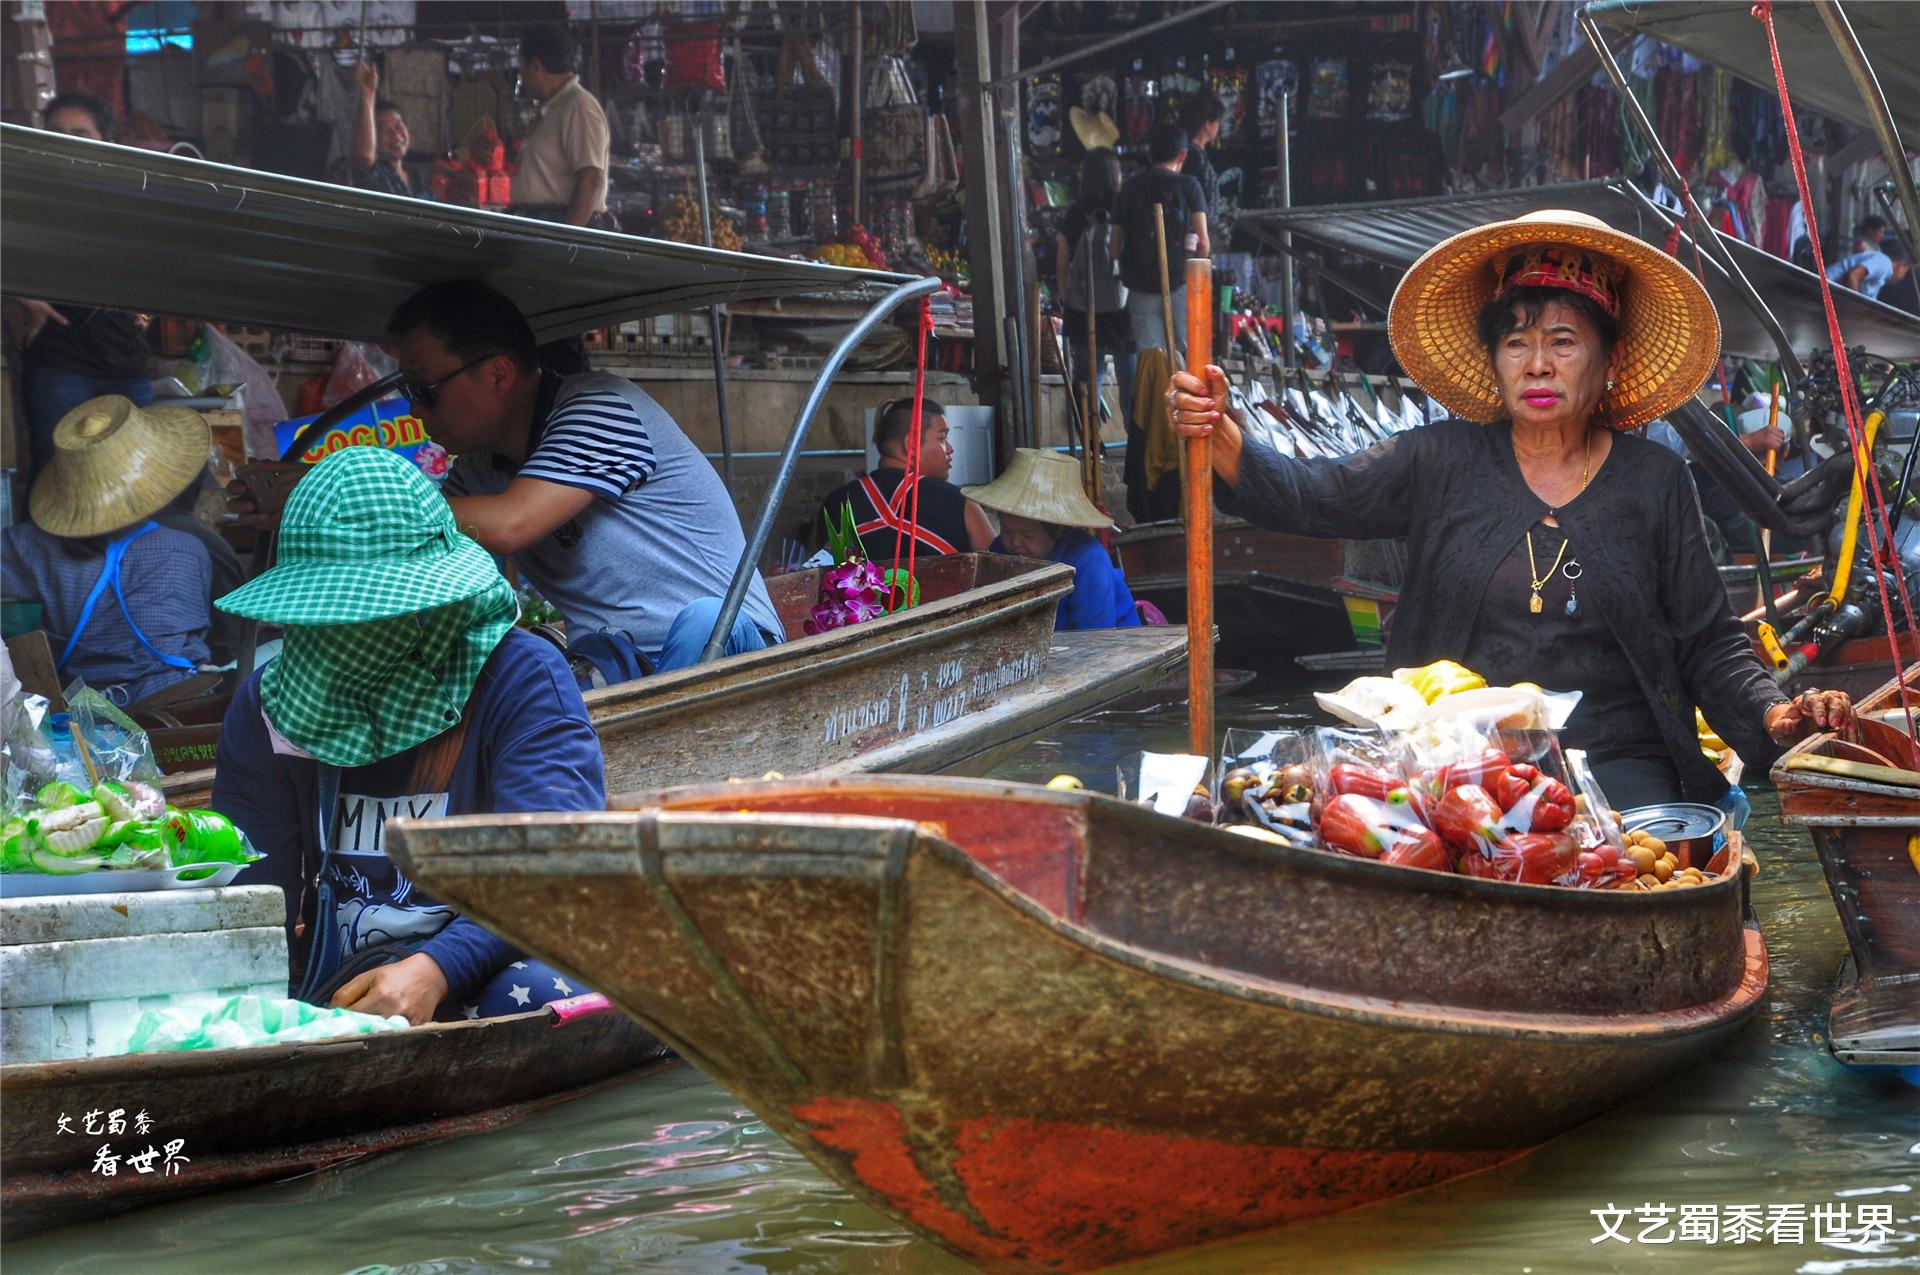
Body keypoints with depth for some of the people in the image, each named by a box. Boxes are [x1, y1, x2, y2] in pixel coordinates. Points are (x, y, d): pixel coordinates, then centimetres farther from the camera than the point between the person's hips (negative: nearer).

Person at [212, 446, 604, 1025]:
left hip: (474, 976, -3)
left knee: (532, 993, -37)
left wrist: (434, 969, -33)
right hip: (325, 997, 3)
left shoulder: (522, 678, -5)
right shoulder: (266, 704, 7)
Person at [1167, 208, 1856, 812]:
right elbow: (1308, 495, -2)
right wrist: (1221, 435, -21)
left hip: (1615, 763, 0)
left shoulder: (1654, 481, 10)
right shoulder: (1442, 462, 9)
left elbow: (1709, 643, 12)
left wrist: (1773, 713, -7)